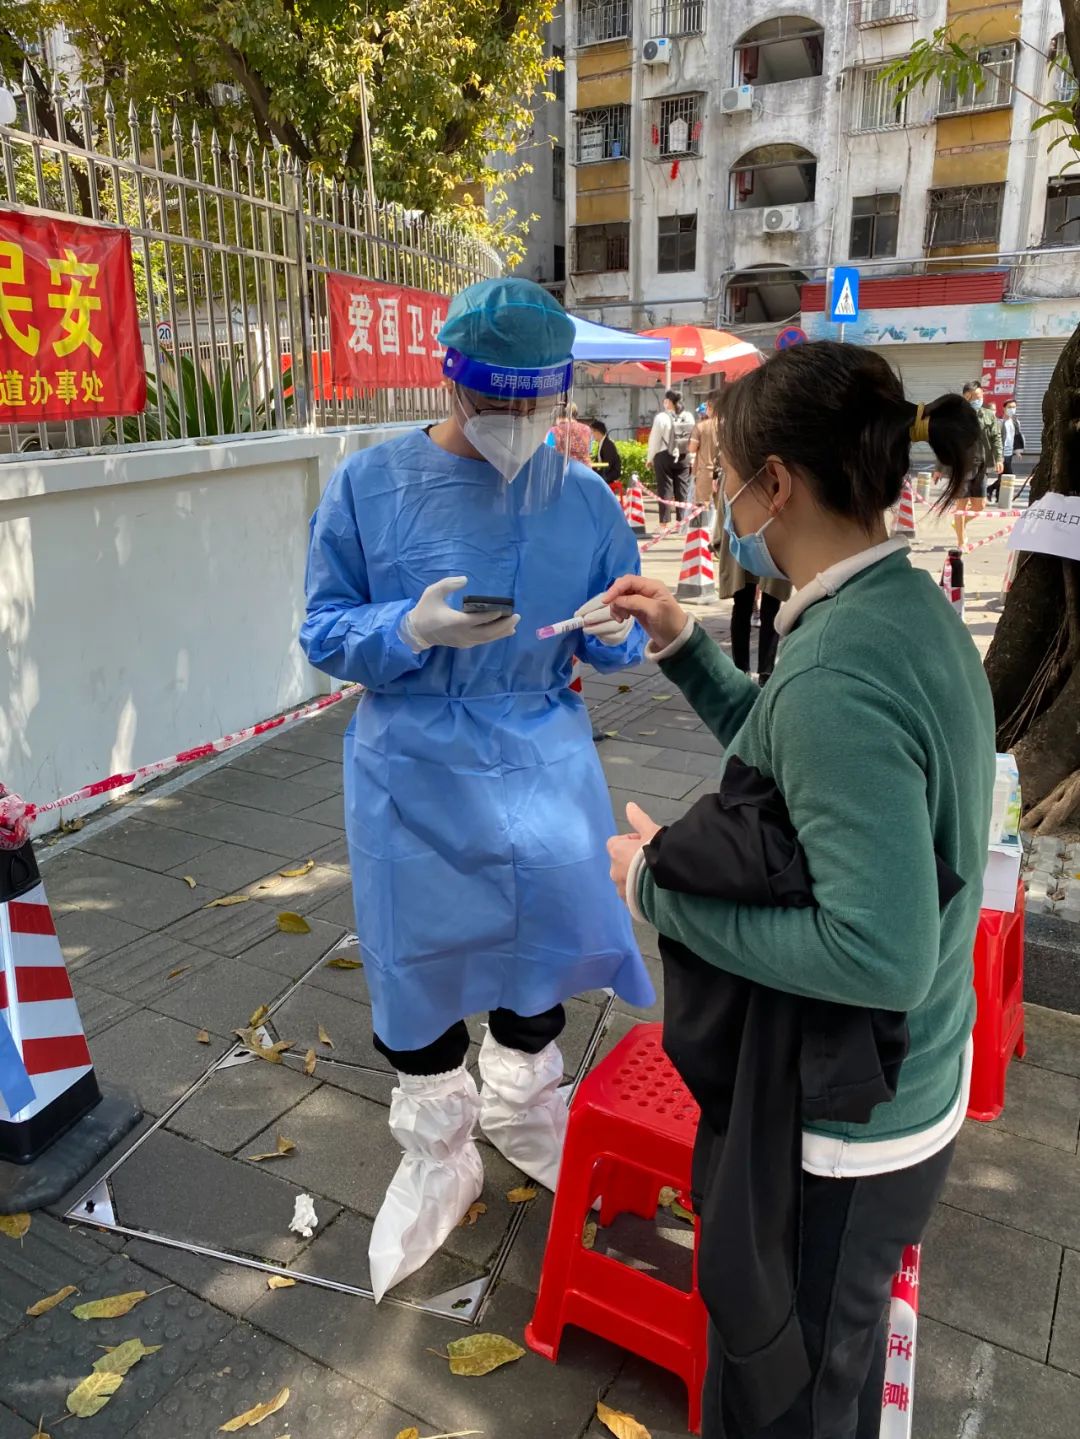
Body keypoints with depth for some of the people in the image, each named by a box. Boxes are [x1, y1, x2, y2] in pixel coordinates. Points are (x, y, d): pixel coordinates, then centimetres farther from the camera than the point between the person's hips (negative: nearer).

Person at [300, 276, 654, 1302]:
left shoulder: (581, 496, -1)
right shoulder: (370, 485, -7)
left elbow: (615, 644, 7)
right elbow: (325, 633, -5)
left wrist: (614, 632, -18)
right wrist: (413, 629, -25)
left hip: (542, 764, 2)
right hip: (416, 774, -2)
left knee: (545, 938, 14)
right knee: (419, 959, 8)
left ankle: (523, 1111, 46)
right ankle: (435, 1153, 37)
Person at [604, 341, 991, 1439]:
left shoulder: (837, 672, -32)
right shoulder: (911, 606, -1)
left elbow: (879, 952, -34)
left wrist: (662, 887, -24)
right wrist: (681, 645, 6)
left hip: (833, 1137, -8)